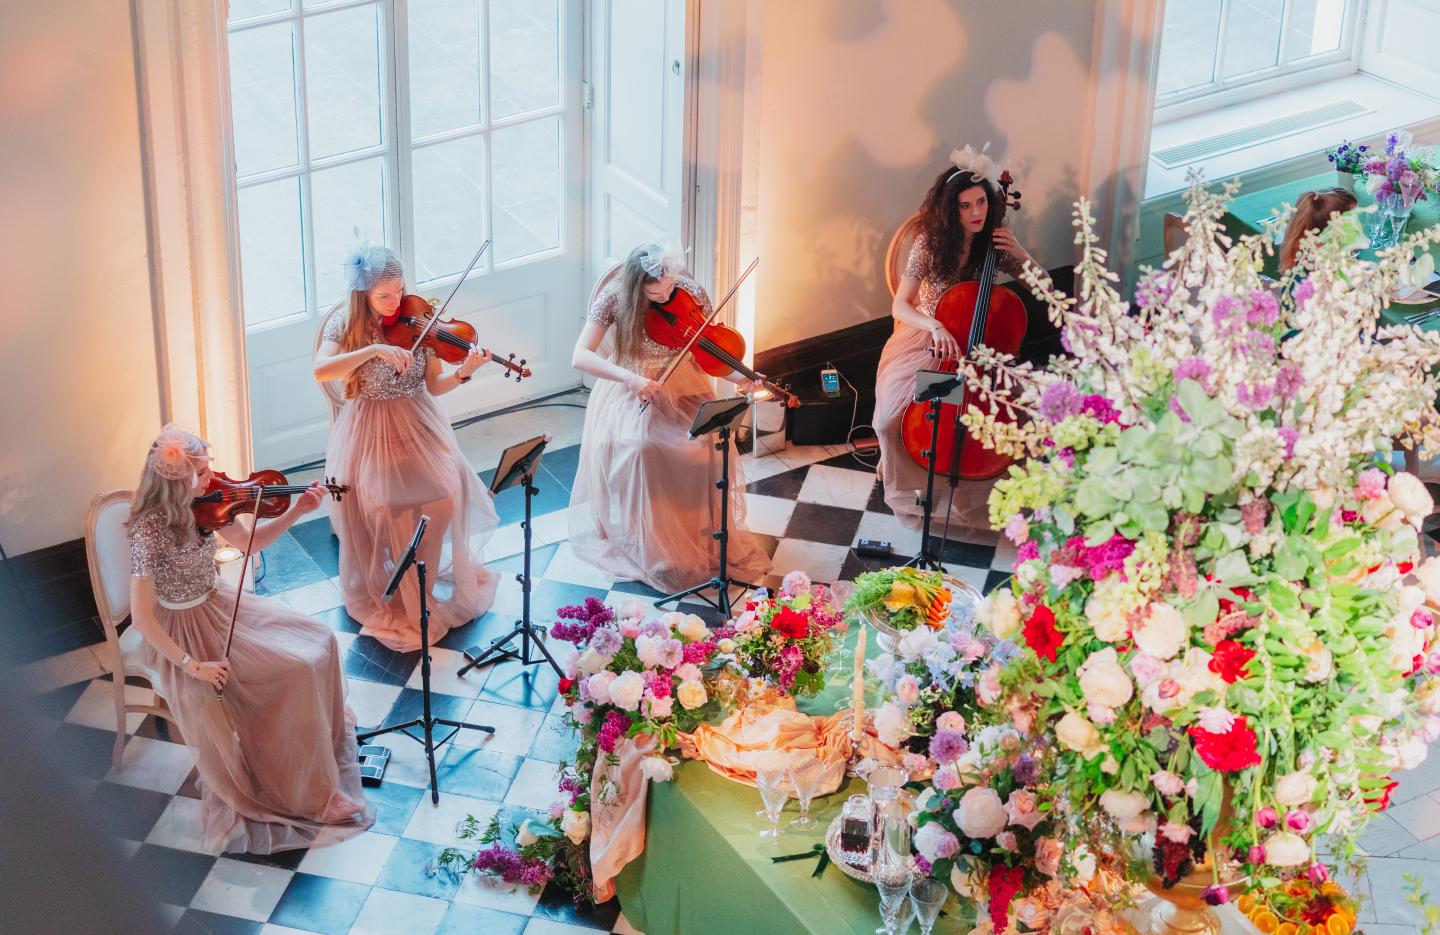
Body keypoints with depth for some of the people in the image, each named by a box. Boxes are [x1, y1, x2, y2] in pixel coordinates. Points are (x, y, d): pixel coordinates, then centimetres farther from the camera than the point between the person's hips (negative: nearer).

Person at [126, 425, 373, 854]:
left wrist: (296, 512, -5)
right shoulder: (150, 529, -29)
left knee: (318, 641, 0)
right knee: (296, 672, -19)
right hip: (184, 632, -8)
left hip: (219, 606, 8)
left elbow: (249, 542, 9)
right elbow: (142, 617, -28)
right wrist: (191, 664, -25)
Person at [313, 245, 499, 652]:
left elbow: (434, 386, -3)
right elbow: (320, 370, -26)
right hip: (369, 432, -2)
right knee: (381, 505, -18)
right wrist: (374, 349, -34)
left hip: (418, 426, 2)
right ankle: (381, 593, 5)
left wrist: (463, 373, -23)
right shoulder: (344, 323, -8)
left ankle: (439, 573, 12)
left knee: (445, 495, -14)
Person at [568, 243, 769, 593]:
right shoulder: (614, 298, -18)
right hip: (629, 390, -1)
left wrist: (739, 377, -28)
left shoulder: (691, 293, -14)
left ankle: (707, 533, -1)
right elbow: (580, 356, -22)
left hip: (680, 386, 1)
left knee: (705, 445, -22)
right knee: (633, 446, -27)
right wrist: (629, 377, -36)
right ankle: (643, 543, -9)